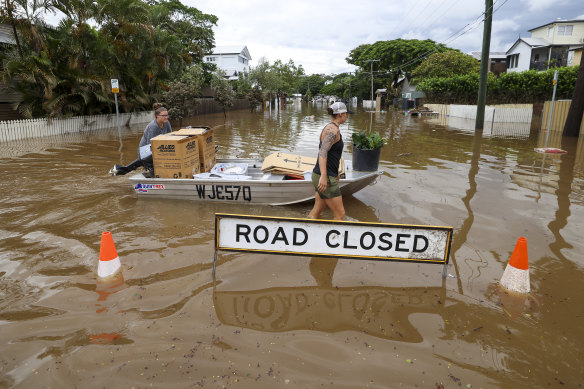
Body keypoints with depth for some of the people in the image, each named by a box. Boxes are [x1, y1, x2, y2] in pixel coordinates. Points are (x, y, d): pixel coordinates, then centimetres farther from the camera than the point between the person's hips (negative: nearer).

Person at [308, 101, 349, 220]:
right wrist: (324, 176, -39)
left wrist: (335, 172, 35)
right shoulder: (334, 130, -16)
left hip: (325, 176, 10)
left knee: (317, 210, 17)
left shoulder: (329, 128, 16)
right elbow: (323, 152, -29)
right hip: (326, 179, -10)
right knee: (340, 215, -1)